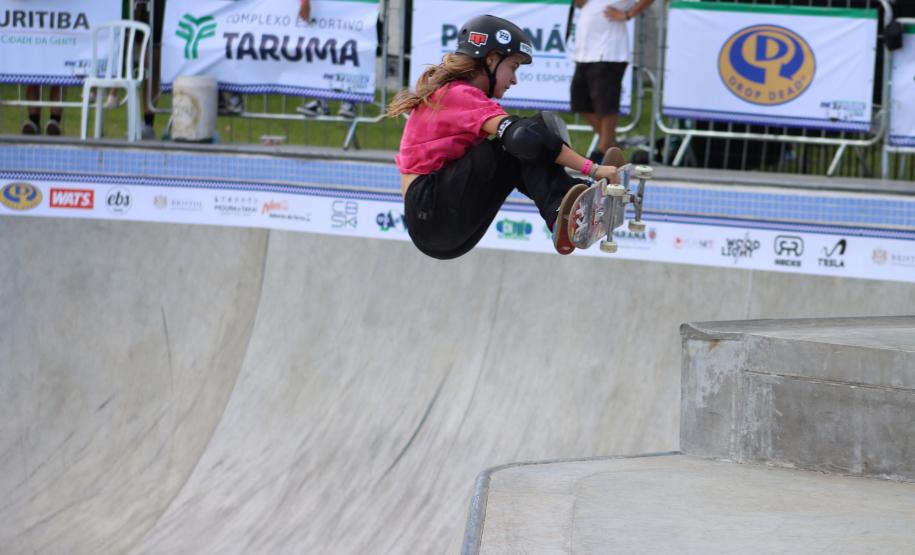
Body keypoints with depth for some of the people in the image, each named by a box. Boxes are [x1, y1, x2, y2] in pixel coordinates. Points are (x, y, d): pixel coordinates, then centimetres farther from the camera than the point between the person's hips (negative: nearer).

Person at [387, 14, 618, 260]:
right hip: (432, 211, -10)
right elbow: (520, 134, -24)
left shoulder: (446, 92, 19)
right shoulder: (462, 95, -11)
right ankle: (562, 214, -34)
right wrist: (591, 168, -26)